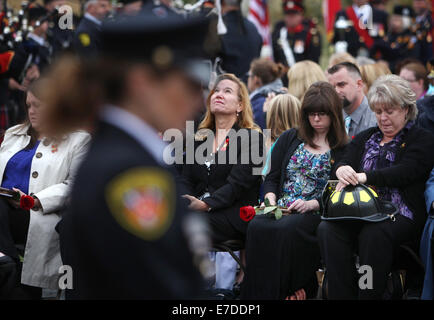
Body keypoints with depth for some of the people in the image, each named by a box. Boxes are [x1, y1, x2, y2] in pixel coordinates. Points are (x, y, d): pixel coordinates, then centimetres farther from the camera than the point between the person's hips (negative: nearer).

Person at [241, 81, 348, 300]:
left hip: (316, 214, -4)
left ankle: (289, 290, -32)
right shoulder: (289, 139, 20)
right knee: (257, 226, -31)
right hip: (281, 209, 4)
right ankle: (256, 293, -29)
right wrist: (270, 199, -1)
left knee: (287, 229, -37)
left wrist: (311, 204, -15)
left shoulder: (342, 149, 5)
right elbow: (272, 177, 19)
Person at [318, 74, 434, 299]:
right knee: (327, 229, -28)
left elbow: (404, 173, -10)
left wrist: (363, 177, -22)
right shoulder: (365, 138, 25)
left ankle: (369, 295, -31)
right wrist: (343, 170, -17)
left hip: (399, 213, -4)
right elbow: (345, 161, 10)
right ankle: (341, 296, -28)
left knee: (373, 233, -38)